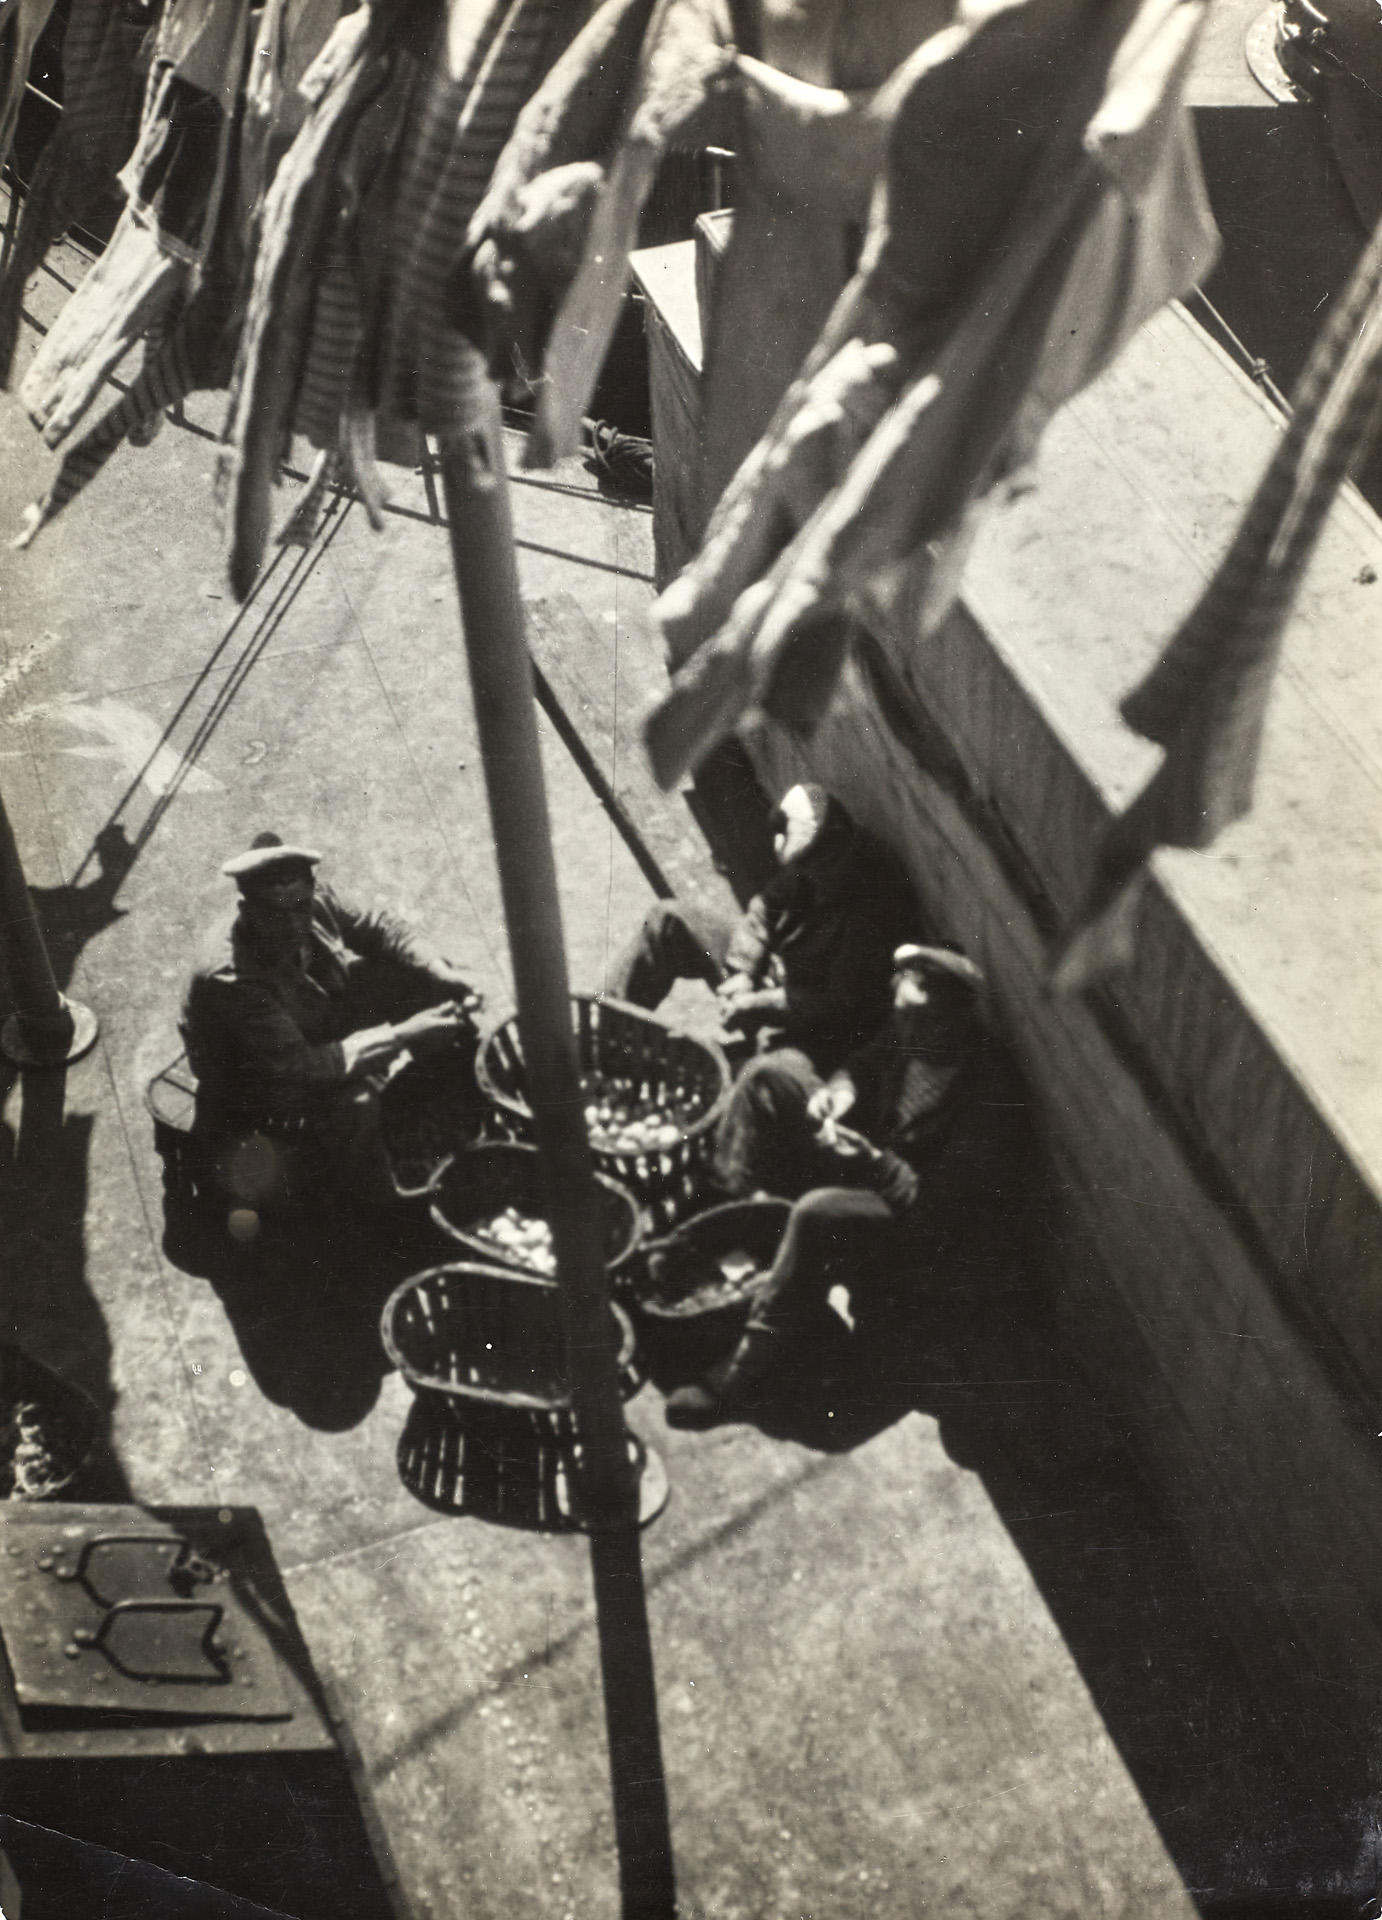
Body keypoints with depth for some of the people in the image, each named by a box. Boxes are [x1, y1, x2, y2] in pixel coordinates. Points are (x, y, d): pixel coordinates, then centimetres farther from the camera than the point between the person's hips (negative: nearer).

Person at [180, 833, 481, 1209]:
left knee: (418, 976, 0)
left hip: (324, 1031, 8)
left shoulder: (314, 904, -20)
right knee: (353, 1105, -34)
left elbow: (379, 928, -1)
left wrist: (449, 979, -16)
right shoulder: (231, 981, -39)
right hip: (261, 1084, -8)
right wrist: (402, 1033, -34)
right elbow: (303, 1066, -37)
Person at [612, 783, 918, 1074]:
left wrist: (756, 1003, -22)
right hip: (772, 966, 8)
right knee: (669, 918, 5)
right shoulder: (806, 868, -11)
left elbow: (841, 1002, -25)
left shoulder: (867, 915, -31)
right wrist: (742, 972, -8)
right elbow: (763, 909, 6)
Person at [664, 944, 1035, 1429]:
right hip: (874, 1155, 8)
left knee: (818, 1213, -37)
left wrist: (874, 1165, -37)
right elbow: (867, 1062, 11)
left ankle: (744, 1374, -24)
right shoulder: (909, 1029, -13)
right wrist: (841, 1086, -11)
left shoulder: (987, 1092, -32)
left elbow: (940, 1210, -28)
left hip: (933, 1231, -8)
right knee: (771, 1073, -2)